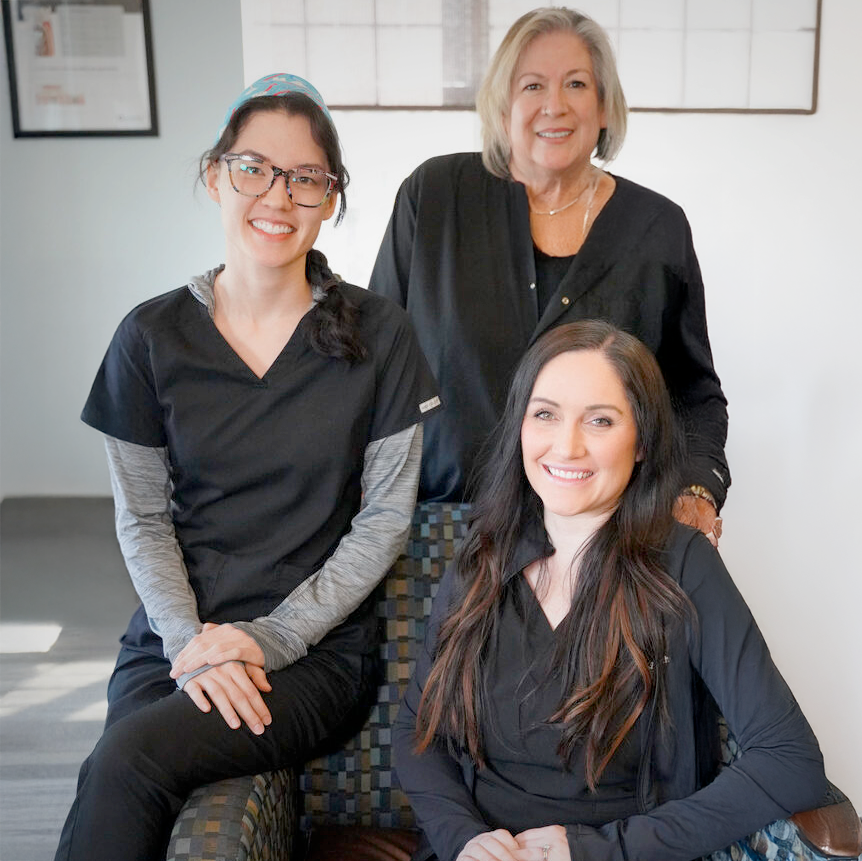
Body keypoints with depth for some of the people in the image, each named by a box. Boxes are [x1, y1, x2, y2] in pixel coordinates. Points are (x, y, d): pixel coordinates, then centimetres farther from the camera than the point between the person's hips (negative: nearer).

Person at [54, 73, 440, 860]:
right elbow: (143, 520, 5)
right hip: (172, 640, 2)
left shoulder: (378, 336, -2)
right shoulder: (153, 337, 3)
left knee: (126, 763, -26)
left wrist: (269, 638, -10)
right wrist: (191, 642, -10)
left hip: (320, 648, -2)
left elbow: (385, 518, -2)